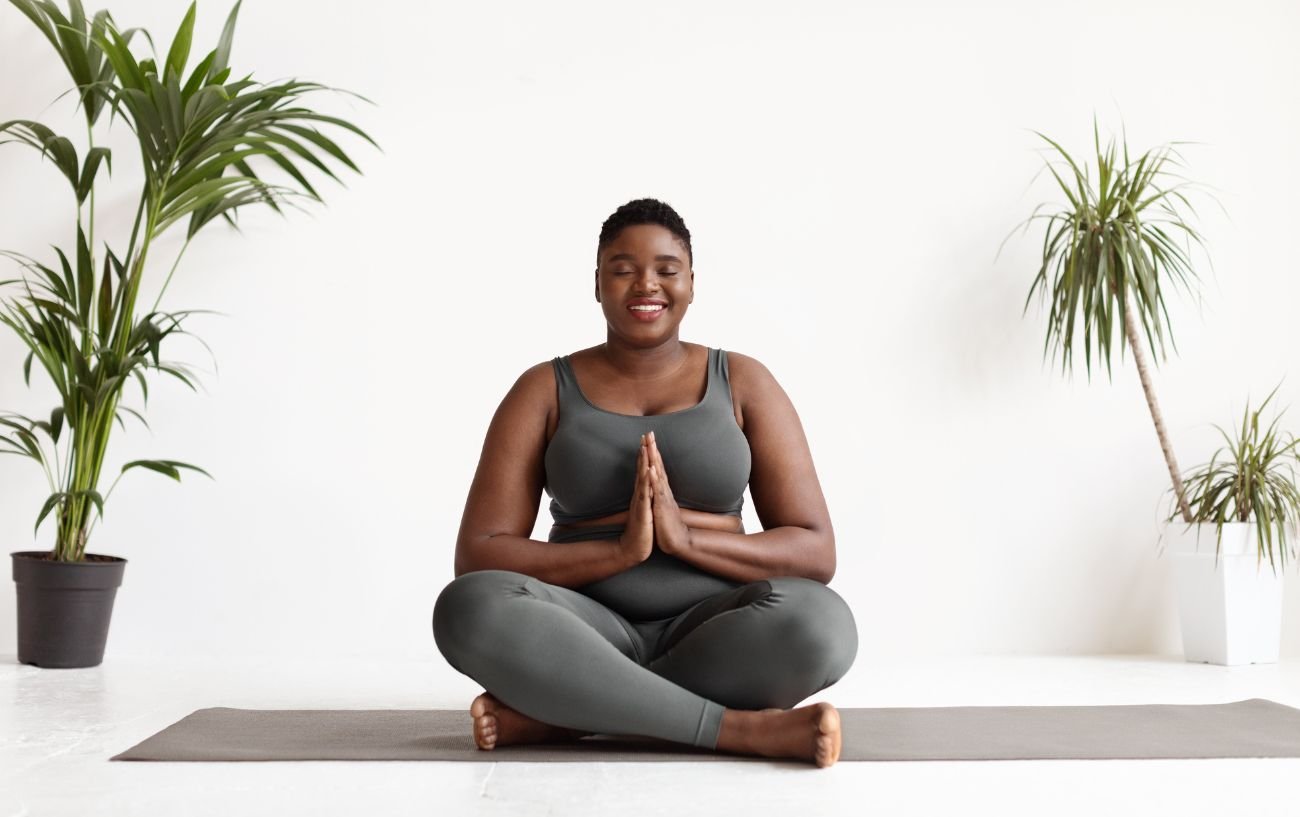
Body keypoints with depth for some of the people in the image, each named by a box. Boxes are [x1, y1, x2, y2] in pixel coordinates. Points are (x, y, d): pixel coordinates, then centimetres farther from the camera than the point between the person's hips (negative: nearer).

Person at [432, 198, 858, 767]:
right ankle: (740, 728, -27)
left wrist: (687, 537, -16)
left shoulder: (744, 384, 7)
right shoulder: (544, 391, 6)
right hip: (588, 635, 0)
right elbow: (476, 559, -3)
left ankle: (558, 714, -22)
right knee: (469, 607, -31)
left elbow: (816, 553, 1)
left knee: (821, 622, -32)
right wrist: (621, 550, -17)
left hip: (710, 636, 0)